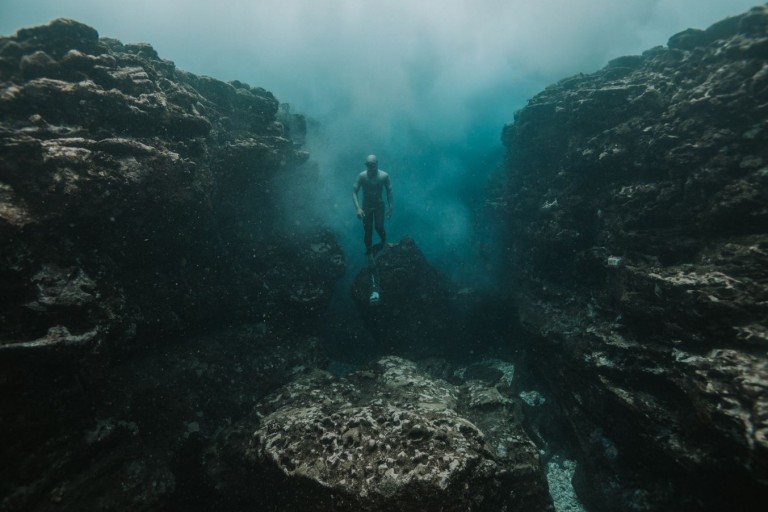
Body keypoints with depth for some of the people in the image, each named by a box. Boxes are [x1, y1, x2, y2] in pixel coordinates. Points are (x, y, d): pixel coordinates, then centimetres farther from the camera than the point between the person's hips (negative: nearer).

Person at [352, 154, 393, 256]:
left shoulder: (384, 176, -17)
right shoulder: (362, 176, -20)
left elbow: (389, 191, -5)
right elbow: (354, 192, -16)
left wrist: (390, 207, -5)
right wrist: (358, 208, -26)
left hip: (379, 205, 0)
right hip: (366, 206, 0)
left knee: (379, 227, -9)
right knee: (367, 230, 6)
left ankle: (383, 241, 24)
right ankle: (369, 250, 27)